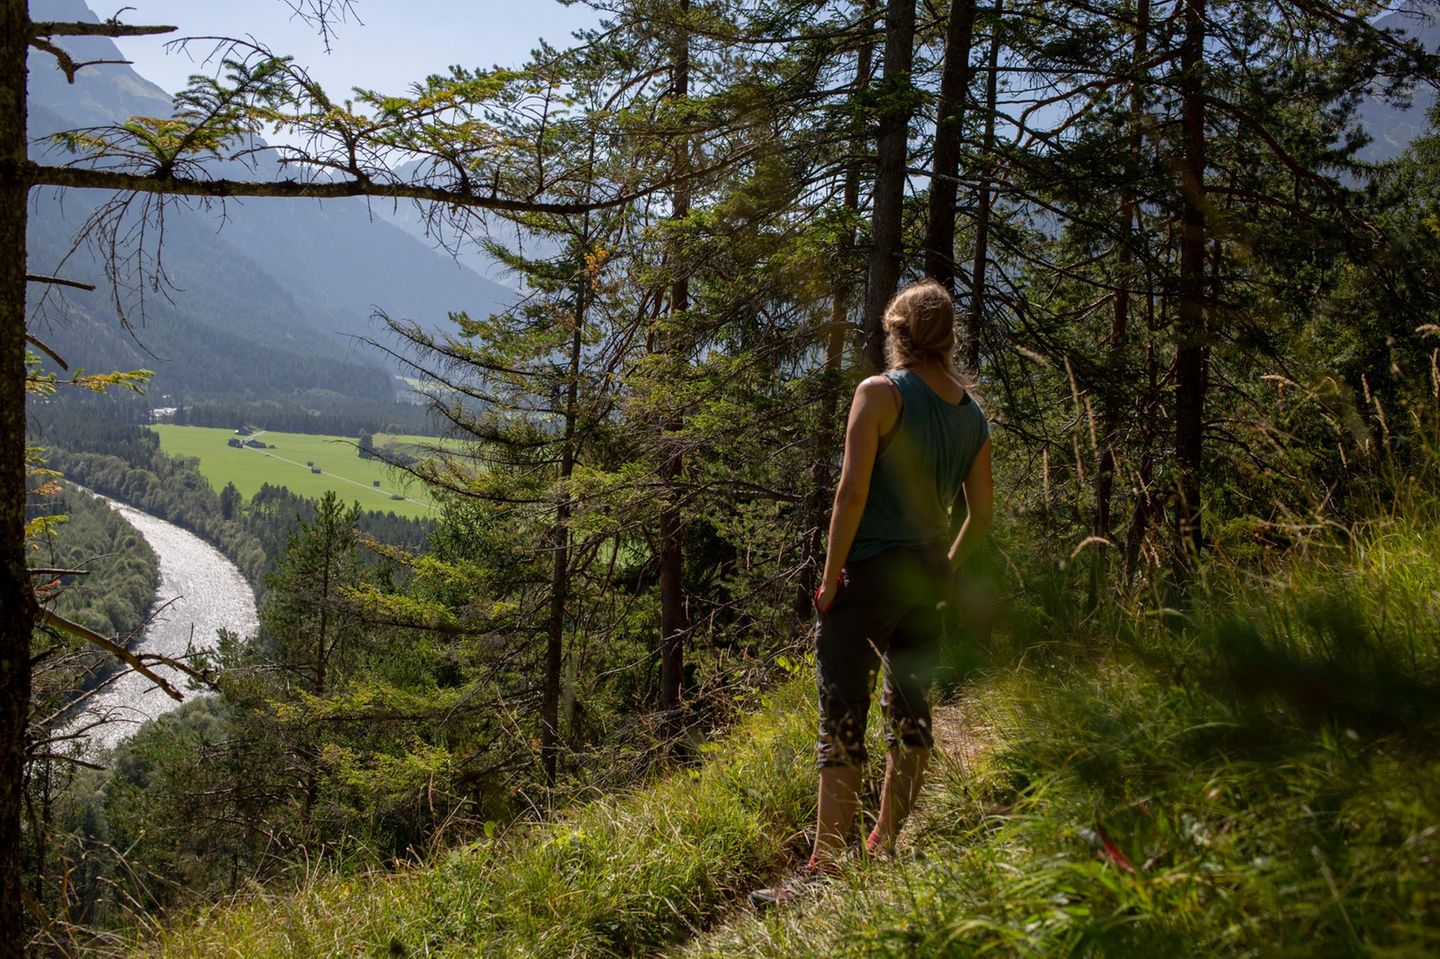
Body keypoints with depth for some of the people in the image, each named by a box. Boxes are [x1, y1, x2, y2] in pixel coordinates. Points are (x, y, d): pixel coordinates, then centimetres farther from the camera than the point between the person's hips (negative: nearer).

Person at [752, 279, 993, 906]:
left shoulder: (880, 392, -8)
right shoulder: (973, 414, 10)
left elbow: (853, 489, -16)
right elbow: (981, 513, 11)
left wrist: (831, 573, -11)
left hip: (871, 571, -7)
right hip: (928, 576, 7)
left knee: (842, 721, -8)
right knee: (910, 718, 14)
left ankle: (824, 868, -10)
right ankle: (884, 849, 25)